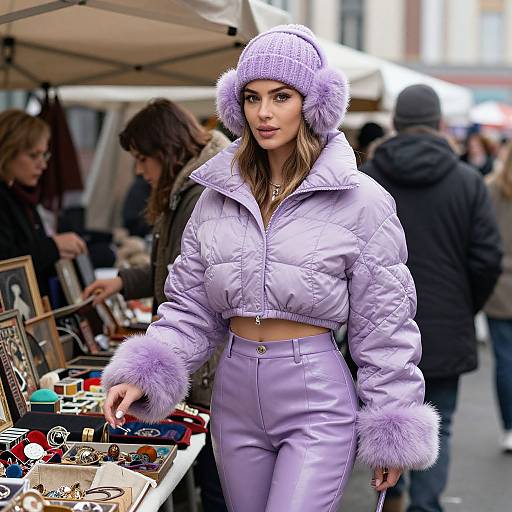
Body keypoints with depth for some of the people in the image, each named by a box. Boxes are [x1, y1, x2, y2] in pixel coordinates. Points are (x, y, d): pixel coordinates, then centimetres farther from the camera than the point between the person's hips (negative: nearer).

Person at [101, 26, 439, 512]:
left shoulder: (360, 200, -9)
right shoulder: (218, 195, 4)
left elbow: (383, 329, -5)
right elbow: (190, 307, 7)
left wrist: (391, 435, -4)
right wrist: (142, 375, -9)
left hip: (317, 403, -5)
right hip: (234, 396, 5)